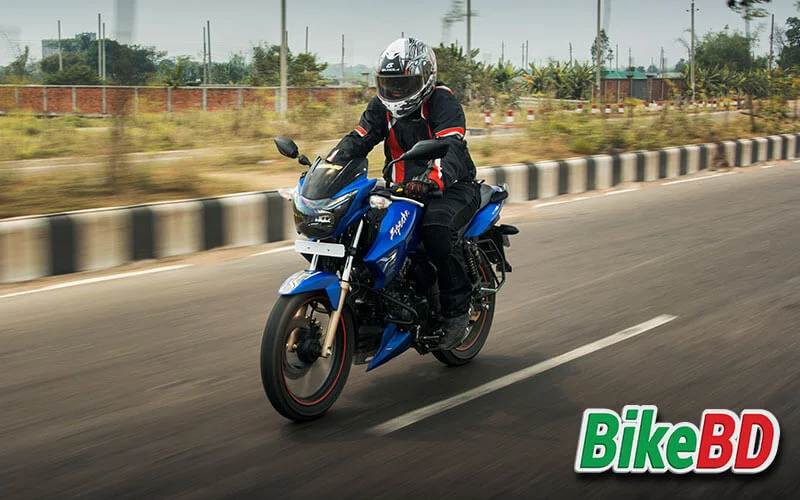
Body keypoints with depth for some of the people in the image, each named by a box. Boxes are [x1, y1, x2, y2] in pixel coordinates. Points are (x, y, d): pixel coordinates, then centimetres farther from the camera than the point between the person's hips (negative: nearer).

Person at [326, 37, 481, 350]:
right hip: (401, 189, 7)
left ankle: (457, 309, -21)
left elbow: (451, 147, -27)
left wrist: (434, 178, -48)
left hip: (450, 187, -6)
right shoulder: (381, 107, 10)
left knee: (437, 228, -37)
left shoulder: (442, 101, -11)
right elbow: (356, 141, 2)